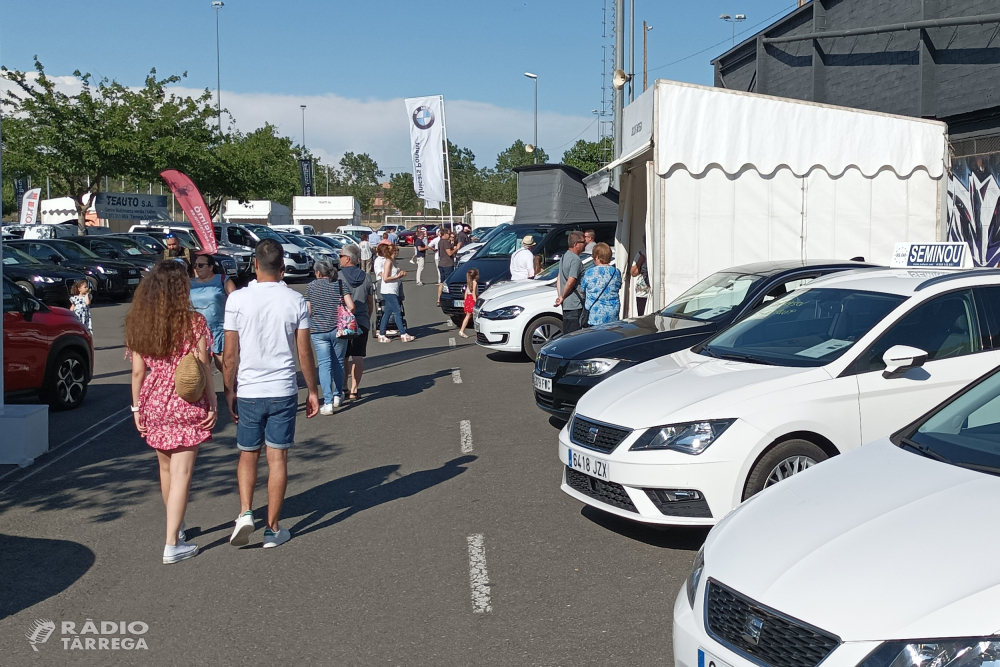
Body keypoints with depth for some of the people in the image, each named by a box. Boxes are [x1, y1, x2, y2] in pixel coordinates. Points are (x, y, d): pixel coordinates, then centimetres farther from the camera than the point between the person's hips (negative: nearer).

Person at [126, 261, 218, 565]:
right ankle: (172, 544, -1)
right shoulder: (193, 323, -12)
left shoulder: (139, 323, -1)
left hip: (154, 403, 5)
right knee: (181, 473, -1)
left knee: (166, 468, 21)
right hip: (187, 405, -5)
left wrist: (137, 406, 10)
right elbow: (202, 368, -12)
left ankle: (176, 526, 40)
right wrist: (213, 402, -4)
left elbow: (138, 371, 2)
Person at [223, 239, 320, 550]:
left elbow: (230, 355, -6)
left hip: (247, 392, 0)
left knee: (248, 455, 18)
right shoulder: (295, 300, -5)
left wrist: (229, 391, 5)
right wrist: (313, 390, 9)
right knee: (278, 458, 7)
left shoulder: (238, 299, -7)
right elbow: (305, 353, -3)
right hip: (283, 391, 0)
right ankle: (273, 529, 13)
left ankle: (245, 512, 1)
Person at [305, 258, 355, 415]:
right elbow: (351, 306, -9)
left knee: (324, 364, -1)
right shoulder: (340, 284, 0)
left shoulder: (311, 287, 1)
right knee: (338, 363, 16)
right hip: (338, 329, 1)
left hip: (318, 330, -1)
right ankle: (337, 396, 30)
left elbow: (308, 311, 3)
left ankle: (328, 402, -9)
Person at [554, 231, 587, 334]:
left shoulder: (564, 257, 15)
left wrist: (560, 296, 13)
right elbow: (571, 282, -22)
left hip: (566, 305, 10)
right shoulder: (575, 260, -16)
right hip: (575, 304, -10)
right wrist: (563, 297, -8)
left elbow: (559, 279, 18)